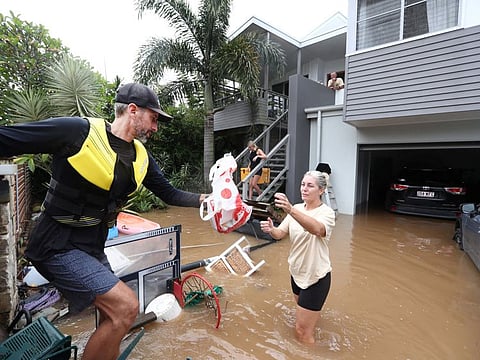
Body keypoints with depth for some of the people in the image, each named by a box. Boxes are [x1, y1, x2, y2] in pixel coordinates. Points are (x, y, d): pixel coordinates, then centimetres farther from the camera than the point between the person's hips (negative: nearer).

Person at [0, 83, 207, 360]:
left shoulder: (141, 156, 1)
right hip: (59, 245, -7)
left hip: (93, 247, 7)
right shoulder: (76, 131, -18)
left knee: (113, 318, 16)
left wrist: (204, 199, -2)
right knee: (125, 306, -16)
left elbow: (169, 193, 6)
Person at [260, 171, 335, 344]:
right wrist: (271, 229, -31)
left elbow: (317, 229, -42)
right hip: (297, 272, 6)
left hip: (316, 276, -6)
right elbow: (280, 233, -7)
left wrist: (290, 210, -57)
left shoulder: (327, 212, -18)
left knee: (302, 331, 2)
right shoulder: (297, 209, 0)